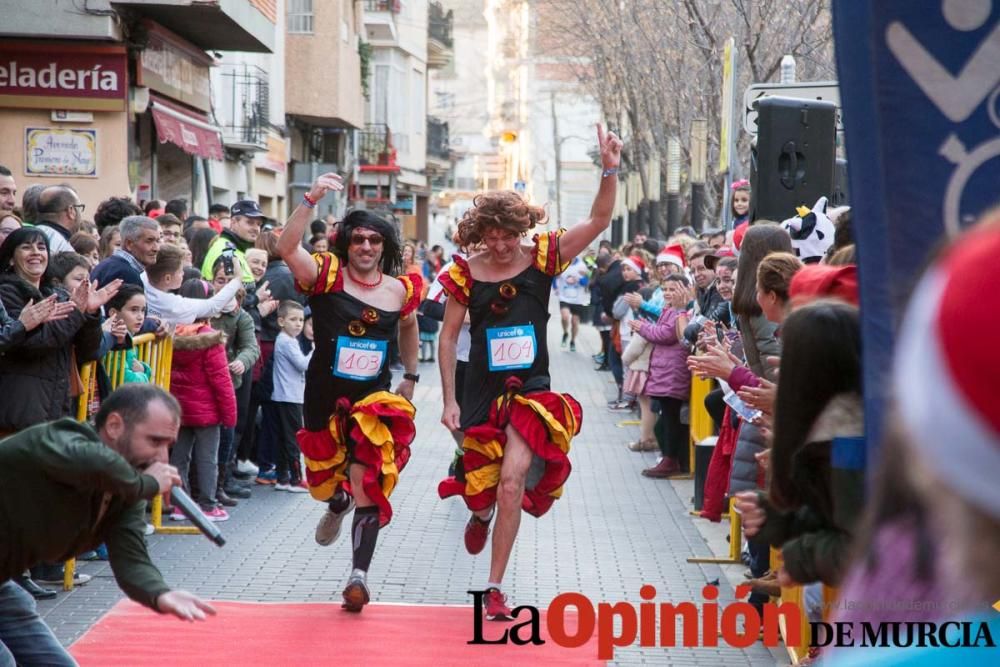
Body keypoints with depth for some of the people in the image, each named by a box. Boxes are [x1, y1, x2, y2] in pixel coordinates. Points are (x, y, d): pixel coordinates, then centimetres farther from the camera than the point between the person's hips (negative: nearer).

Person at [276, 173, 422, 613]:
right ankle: (338, 505, 54)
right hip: (324, 397, 0)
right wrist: (312, 199, -37)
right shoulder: (327, 276, -11)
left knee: (368, 489, -11)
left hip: (374, 399, 0)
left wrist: (410, 376, 19)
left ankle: (359, 573, -8)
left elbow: (409, 326, 21)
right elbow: (286, 248, -29)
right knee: (323, 482, 18)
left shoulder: (401, 290, -2)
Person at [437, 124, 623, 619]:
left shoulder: (542, 259, -4)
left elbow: (598, 221, -11)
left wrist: (610, 172, -26)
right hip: (482, 392, 1)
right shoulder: (466, 274, -4)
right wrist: (449, 400, -1)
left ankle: (495, 590, -9)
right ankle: (481, 515, 51)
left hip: (532, 390, -1)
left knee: (513, 477, -19)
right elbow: (448, 338, 3)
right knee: (480, 492, 8)